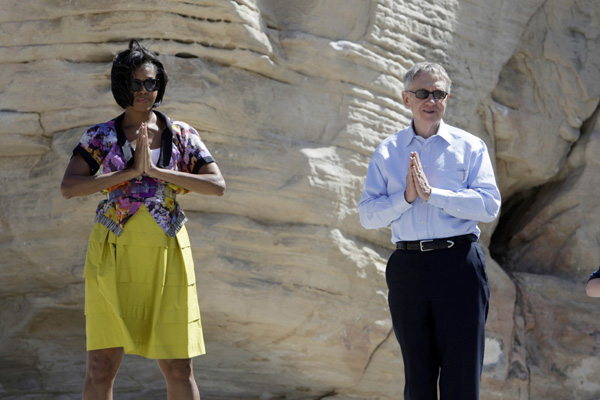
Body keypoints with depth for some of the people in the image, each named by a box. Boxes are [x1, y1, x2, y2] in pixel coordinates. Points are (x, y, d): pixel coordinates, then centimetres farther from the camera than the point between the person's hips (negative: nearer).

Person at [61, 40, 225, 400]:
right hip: (115, 254, -1)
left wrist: (156, 171, -13)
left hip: (166, 255, 1)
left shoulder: (181, 135, 6)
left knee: (179, 367, 1)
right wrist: (130, 173, -16)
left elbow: (218, 185, -5)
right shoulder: (101, 137, 4)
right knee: (101, 365, -3)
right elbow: (69, 187, -9)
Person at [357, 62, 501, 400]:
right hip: (407, 267, 3)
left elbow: (490, 206, -7)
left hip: (459, 265, -2)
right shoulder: (387, 152, 12)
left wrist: (432, 193, -13)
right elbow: (368, 215, 5)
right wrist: (406, 196, -11)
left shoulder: (470, 147, 5)